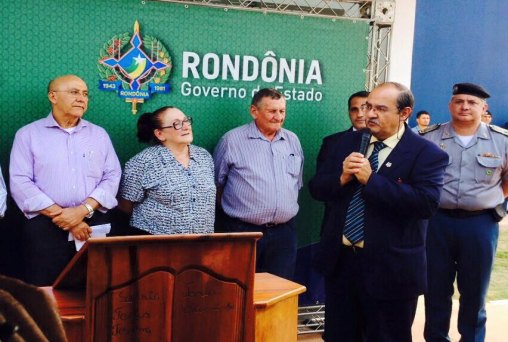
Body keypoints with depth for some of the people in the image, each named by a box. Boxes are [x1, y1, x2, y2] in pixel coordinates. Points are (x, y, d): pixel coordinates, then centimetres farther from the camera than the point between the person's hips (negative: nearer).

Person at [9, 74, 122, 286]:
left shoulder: (99, 134, 13)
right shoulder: (28, 134, 5)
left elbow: (112, 178, 5)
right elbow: (20, 183, -5)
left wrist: (83, 210, -12)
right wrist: (62, 215, -13)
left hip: (94, 225, 2)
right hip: (45, 226, -2)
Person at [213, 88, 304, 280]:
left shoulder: (293, 141, 9)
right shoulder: (232, 140, -5)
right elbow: (216, 183, 3)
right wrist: (233, 207, 9)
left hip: (284, 233, 4)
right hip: (243, 232, -4)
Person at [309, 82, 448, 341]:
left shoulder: (426, 153, -10)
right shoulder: (348, 142, 7)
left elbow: (427, 203, -25)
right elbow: (316, 188, 6)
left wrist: (371, 179, -25)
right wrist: (342, 177, -16)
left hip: (390, 268, -5)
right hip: (340, 260, 5)